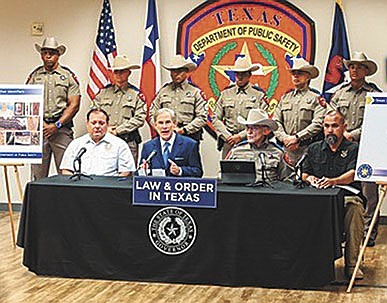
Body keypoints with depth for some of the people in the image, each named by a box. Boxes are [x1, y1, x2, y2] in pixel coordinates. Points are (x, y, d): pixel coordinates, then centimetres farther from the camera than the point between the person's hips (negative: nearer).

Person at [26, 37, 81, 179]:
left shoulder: (68, 76, 7)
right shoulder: (34, 76, 13)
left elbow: (74, 105, 0)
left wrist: (57, 125, -10)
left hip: (62, 130, -2)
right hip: (38, 129, 2)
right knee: (38, 174, 2)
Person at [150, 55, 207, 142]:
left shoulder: (195, 92, 7)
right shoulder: (163, 91, 14)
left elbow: (202, 117, 1)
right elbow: (153, 115, 15)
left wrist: (184, 130, -9)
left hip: (189, 136, -2)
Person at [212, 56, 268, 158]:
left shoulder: (259, 95, 5)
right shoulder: (226, 93, 13)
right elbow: (216, 119, 11)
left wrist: (240, 136, -9)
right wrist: (228, 136, -3)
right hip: (228, 142, 2)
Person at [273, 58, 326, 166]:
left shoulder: (315, 98, 5)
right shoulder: (285, 98, 20)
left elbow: (318, 124, -8)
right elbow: (275, 121, 13)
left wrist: (297, 137, -13)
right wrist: (285, 138, -5)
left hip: (307, 149, -4)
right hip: (287, 149, 4)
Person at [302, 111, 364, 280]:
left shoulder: (353, 149, 7)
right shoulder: (314, 149, 20)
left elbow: (352, 174, -10)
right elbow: (304, 174, 23)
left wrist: (333, 181, -29)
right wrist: (310, 178, -3)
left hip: (346, 196, -2)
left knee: (354, 207, -38)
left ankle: (351, 263, -28)